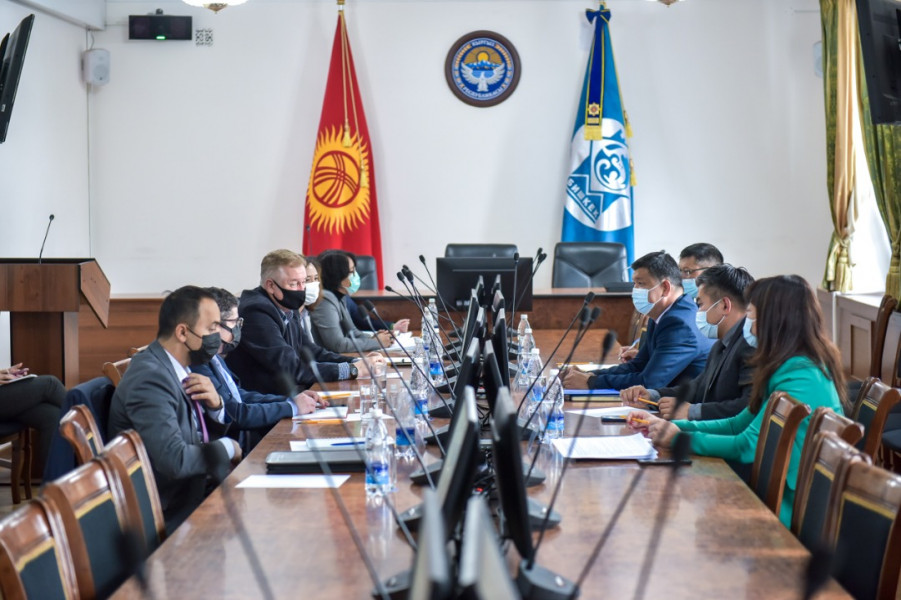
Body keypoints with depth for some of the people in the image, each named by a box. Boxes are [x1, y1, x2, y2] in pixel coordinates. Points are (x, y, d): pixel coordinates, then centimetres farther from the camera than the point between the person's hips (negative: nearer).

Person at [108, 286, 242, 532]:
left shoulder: (179, 369, 5)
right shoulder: (150, 378, -21)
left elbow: (212, 432, 15)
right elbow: (173, 460, -29)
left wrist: (215, 404, -6)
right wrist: (226, 448, -13)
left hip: (194, 490, 8)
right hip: (170, 513, -8)